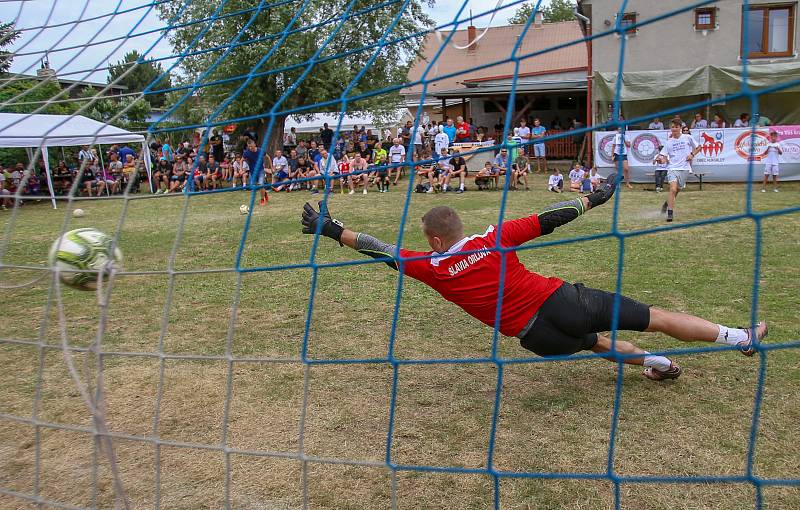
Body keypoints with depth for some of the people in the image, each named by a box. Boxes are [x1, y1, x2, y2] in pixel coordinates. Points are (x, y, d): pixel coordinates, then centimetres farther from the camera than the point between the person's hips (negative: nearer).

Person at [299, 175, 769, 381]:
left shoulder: (433, 268, -5)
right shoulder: (495, 238, -3)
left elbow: (384, 251, -1)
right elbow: (550, 219, 0)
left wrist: (333, 230, 4)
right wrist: (593, 198, 13)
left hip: (536, 333, -1)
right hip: (564, 299, 1)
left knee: (597, 343, 32)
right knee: (655, 317, 12)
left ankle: (659, 365, 30)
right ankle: (743, 337, 21)